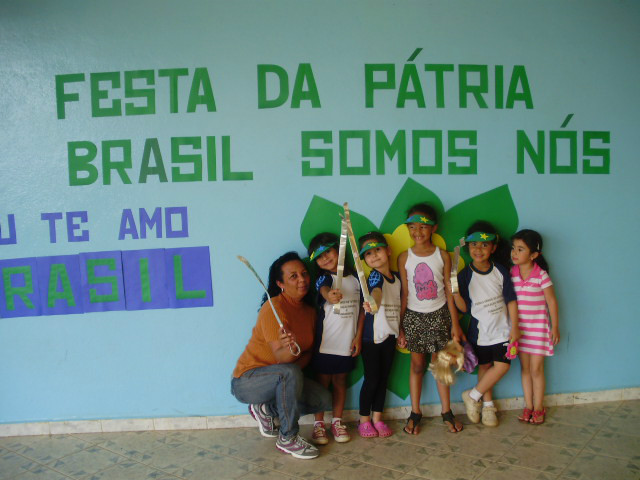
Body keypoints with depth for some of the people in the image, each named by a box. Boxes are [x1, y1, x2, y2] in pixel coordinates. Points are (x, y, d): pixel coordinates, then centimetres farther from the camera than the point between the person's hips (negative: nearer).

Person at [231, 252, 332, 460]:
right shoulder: (274, 308, -22)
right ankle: (287, 439, -16)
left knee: (324, 399, -5)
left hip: (280, 379, 8)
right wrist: (290, 349, -48)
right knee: (290, 373, -36)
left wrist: (299, 362, -16)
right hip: (247, 380, -8)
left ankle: (266, 410, 13)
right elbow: (280, 357, -26)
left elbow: (308, 351, 5)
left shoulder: (309, 310, 3)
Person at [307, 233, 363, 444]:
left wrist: (359, 335, 2)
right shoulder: (324, 278, -5)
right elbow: (324, 290, -30)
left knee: (340, 380, 13)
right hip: (326, 340, -3)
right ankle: (318, 423, 18)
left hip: (348, 341, 3)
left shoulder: (355, 278, 5)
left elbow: (361, 309, 8)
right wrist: (330, 296, -54)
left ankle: (337, 421, 26)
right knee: (323, 381, 5)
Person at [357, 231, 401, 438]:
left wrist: (401, 332, 17)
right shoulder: (374, 276, -12)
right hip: (372, 336, -6)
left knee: (383, 378, 12)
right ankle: (364, 420, 17)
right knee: (371, 379, 1)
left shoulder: (396, 277, 7)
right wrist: (372, 302, -56)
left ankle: (377, 418, 25)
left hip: (390, 335, 6)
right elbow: (376, 290, -35)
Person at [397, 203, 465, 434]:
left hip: (439, 314, 0)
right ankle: (415, 413, 22)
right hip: (413, 316, 0)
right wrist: (399, 328, -1)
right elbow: (404, 294, -1)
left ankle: (446, 411, 23)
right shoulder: (404, 257, -3)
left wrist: (455, 323, -1)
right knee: (417, 365, 8)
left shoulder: (442, 256, -3)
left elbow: (449, 291, 0)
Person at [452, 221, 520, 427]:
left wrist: (514, 327, -4)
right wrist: (455, 293, -27)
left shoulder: (500, 271, -6)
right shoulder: (465, 275, -9)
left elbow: (511, 300, -1)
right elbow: (464, 307, -9)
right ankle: (488, 404, 29)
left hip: (501, 329, 1)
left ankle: (473, 395, 11)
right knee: (484, 367, 10)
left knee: (502, 365, -5)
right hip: (479, 331, -1)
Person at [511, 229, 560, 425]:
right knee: (525, 368, 12)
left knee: (536, 369, 3)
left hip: (538, 327, -3)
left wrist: (555, 327, -5)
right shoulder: (511, 273, -3)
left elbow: (551, 301, -7)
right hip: (519, 327, 3)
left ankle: (538, 408, 19)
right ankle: (528, 406, 24)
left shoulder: (541, 275, -13)